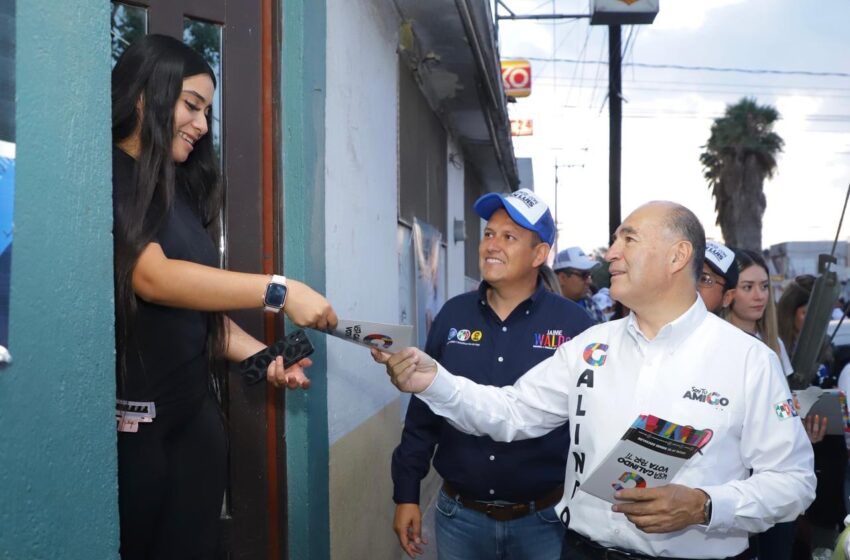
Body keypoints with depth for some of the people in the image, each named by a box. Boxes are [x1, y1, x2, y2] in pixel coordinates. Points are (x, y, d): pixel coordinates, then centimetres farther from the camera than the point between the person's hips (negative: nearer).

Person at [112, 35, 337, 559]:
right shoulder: (111, 178, -8)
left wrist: (263, 358, -2)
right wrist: (278, 290, -22)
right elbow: (151, 277, -21)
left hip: (196, 413, 7)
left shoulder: (183, 192, 15)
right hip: (128, 419, -7)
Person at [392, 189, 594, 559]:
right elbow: (423, 410, 6)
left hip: (544, 518, -2)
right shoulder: (453, 315, 0)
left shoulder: (573, 324, -8)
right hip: (459, 515, 3)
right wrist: (406, 494, 6)